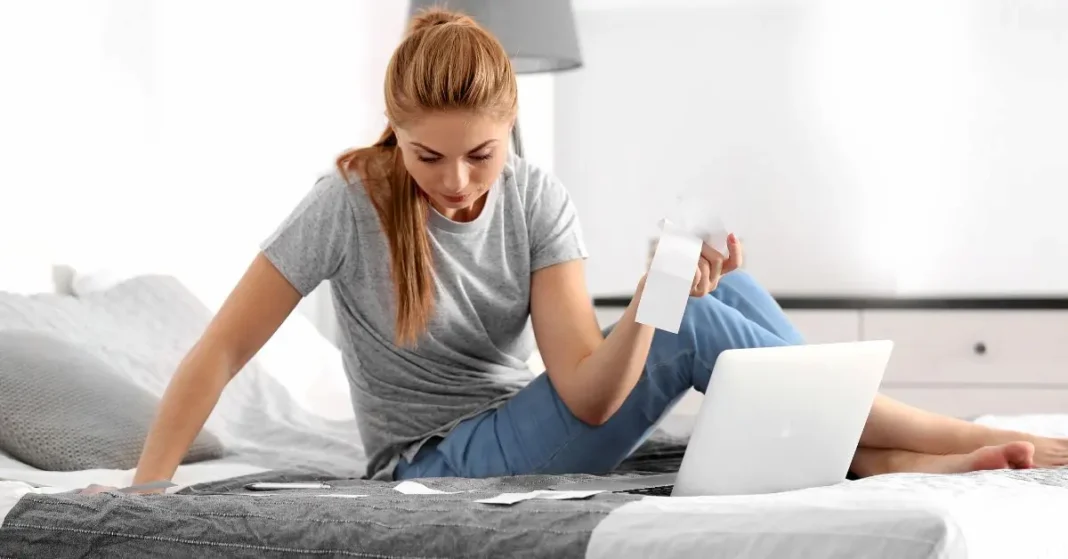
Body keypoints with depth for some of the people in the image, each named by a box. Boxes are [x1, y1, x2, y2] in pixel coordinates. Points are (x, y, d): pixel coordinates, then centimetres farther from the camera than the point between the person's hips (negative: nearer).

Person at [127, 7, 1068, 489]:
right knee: (697, 328, -24)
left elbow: (586, 394, -18)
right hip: (433, 466, -4)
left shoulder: (538, 200, -8)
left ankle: (888, 459, -20)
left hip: (531, 432, 5)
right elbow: (221, 351, -15)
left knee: (724, 280, -19)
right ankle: (952, 435, -16)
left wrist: (645, 302, -36)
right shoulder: (350, 203, -17)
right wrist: (148, 488, -24)